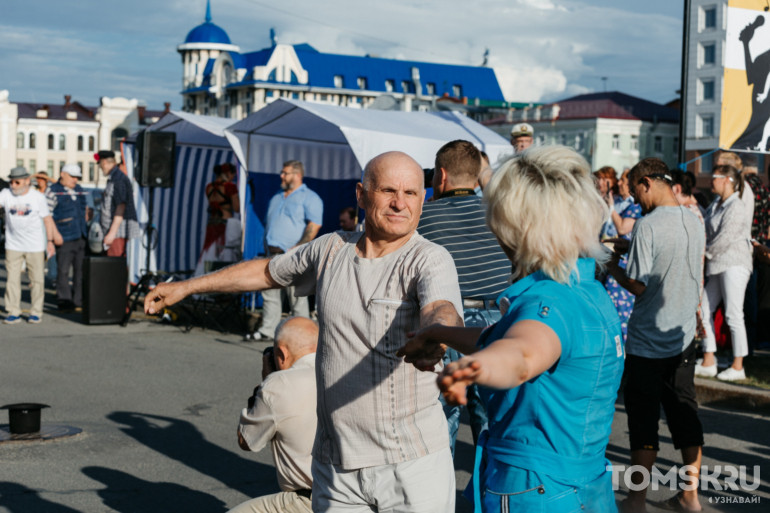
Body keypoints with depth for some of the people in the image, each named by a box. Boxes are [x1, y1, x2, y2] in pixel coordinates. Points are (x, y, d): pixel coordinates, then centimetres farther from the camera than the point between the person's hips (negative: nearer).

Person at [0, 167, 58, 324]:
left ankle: (36, 312, 11)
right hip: (13, 245, 2)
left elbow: (47, 219, 2)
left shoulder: (38, 197, -2)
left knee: (37, 279, 2)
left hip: (35, 246, -2)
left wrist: (50, 241, -1)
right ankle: (13, 313, 7)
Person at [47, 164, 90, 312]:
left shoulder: (79, 190, 16)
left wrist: (86, 223, 13)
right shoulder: (53, 191, -3)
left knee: (81, 269, 8)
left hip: (81, 237, 6)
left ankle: (79, 300, 15)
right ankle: (63, 301, 0)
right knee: (63, 270, -5)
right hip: (65, 238, -6)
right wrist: (55, 234, -15)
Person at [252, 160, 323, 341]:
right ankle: (267, 330, 9)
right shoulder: (276, 198, 22)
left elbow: (314, 226, -11)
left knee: (296, 296, -6)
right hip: (273, 254, 7)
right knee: (270, 293, 5)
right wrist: (267, 245, 12)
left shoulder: (309, 198, -2)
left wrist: (297, 248, -18)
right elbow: (269, 224, 27)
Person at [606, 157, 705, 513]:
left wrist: (613, 268, 0)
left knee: (644, 417, 3)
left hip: (648, 340, -6)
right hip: (684, 336, 6)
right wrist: (631, 249, 16)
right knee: (684, 413, 13)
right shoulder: (695, 222, 5)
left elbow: (638, 286, -17)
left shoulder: (647, 225, -18)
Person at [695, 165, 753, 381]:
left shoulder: (736, 206, -11)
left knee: (733, 315, -6)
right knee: (705, 309, 8)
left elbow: (726, 237, -15)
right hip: (718, 266, 9)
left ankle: (738, 367, 1)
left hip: (734, 264, -9)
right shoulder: (716, 204, 15)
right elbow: (708, 231, 19)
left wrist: (706, 252, -4)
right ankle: (708, 363, 14)